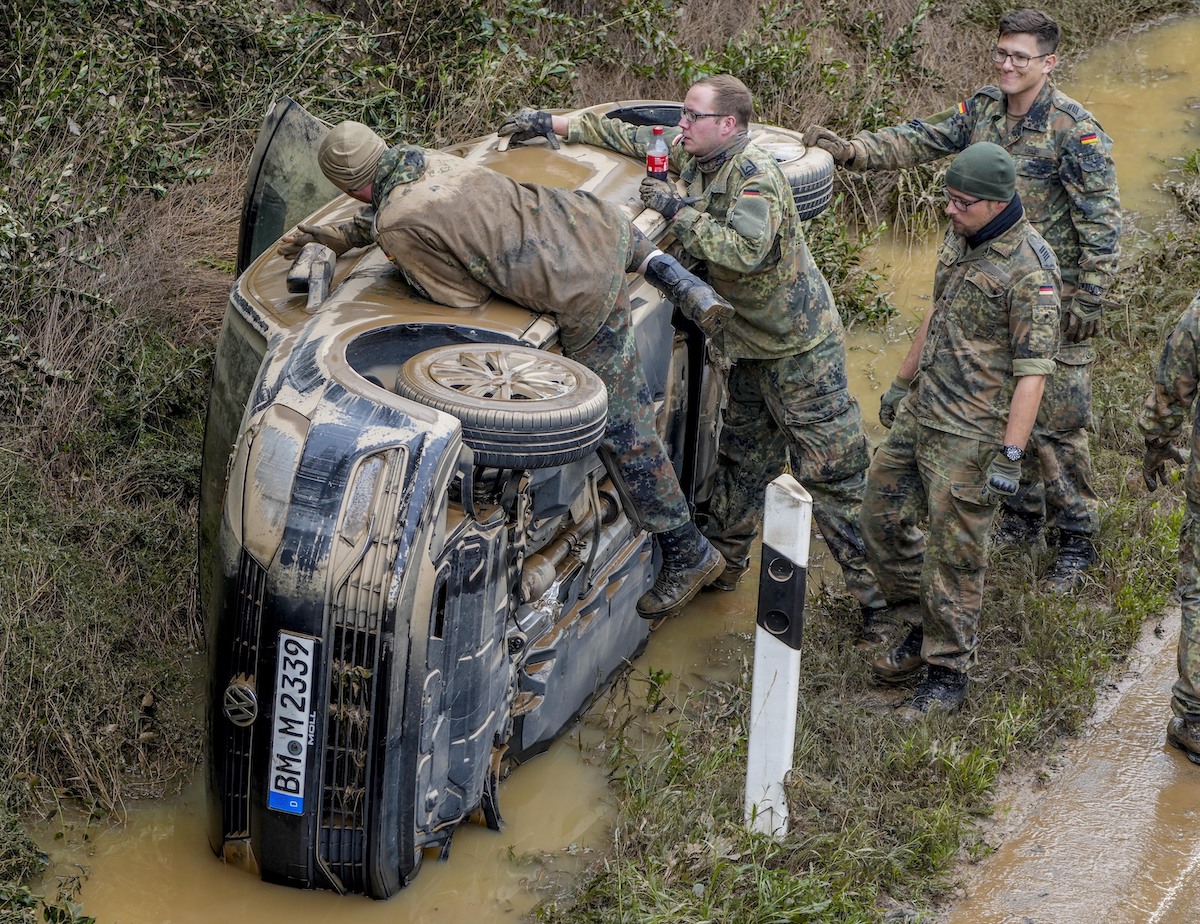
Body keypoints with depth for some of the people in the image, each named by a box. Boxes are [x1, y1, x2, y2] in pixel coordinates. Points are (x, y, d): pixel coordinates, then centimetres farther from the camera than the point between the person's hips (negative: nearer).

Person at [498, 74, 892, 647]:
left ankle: (877, 597, -3)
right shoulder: (690, 158, 2)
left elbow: (744, 250, -38)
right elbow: (629, 137, 15)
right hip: (749, 345, 9)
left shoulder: (756, 176, -24)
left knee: (833, 473, -7)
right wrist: (552, 124, 9)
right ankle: (724, 562, 37)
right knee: (743, 459, 21)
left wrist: (678, 211, -28)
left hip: (802, 347, -9)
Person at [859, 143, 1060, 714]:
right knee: (882, 516, 15)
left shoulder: (1028, 270, -21)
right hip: (920, 411, 9)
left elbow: (1032, 371, -21)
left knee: (953, 552, 0)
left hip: (971, 433, -9)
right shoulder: (959, 236, 5)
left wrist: (1010, 456, -23)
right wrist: (904, 380, 26)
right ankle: (924, 627, 32)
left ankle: (948, 670, 14)